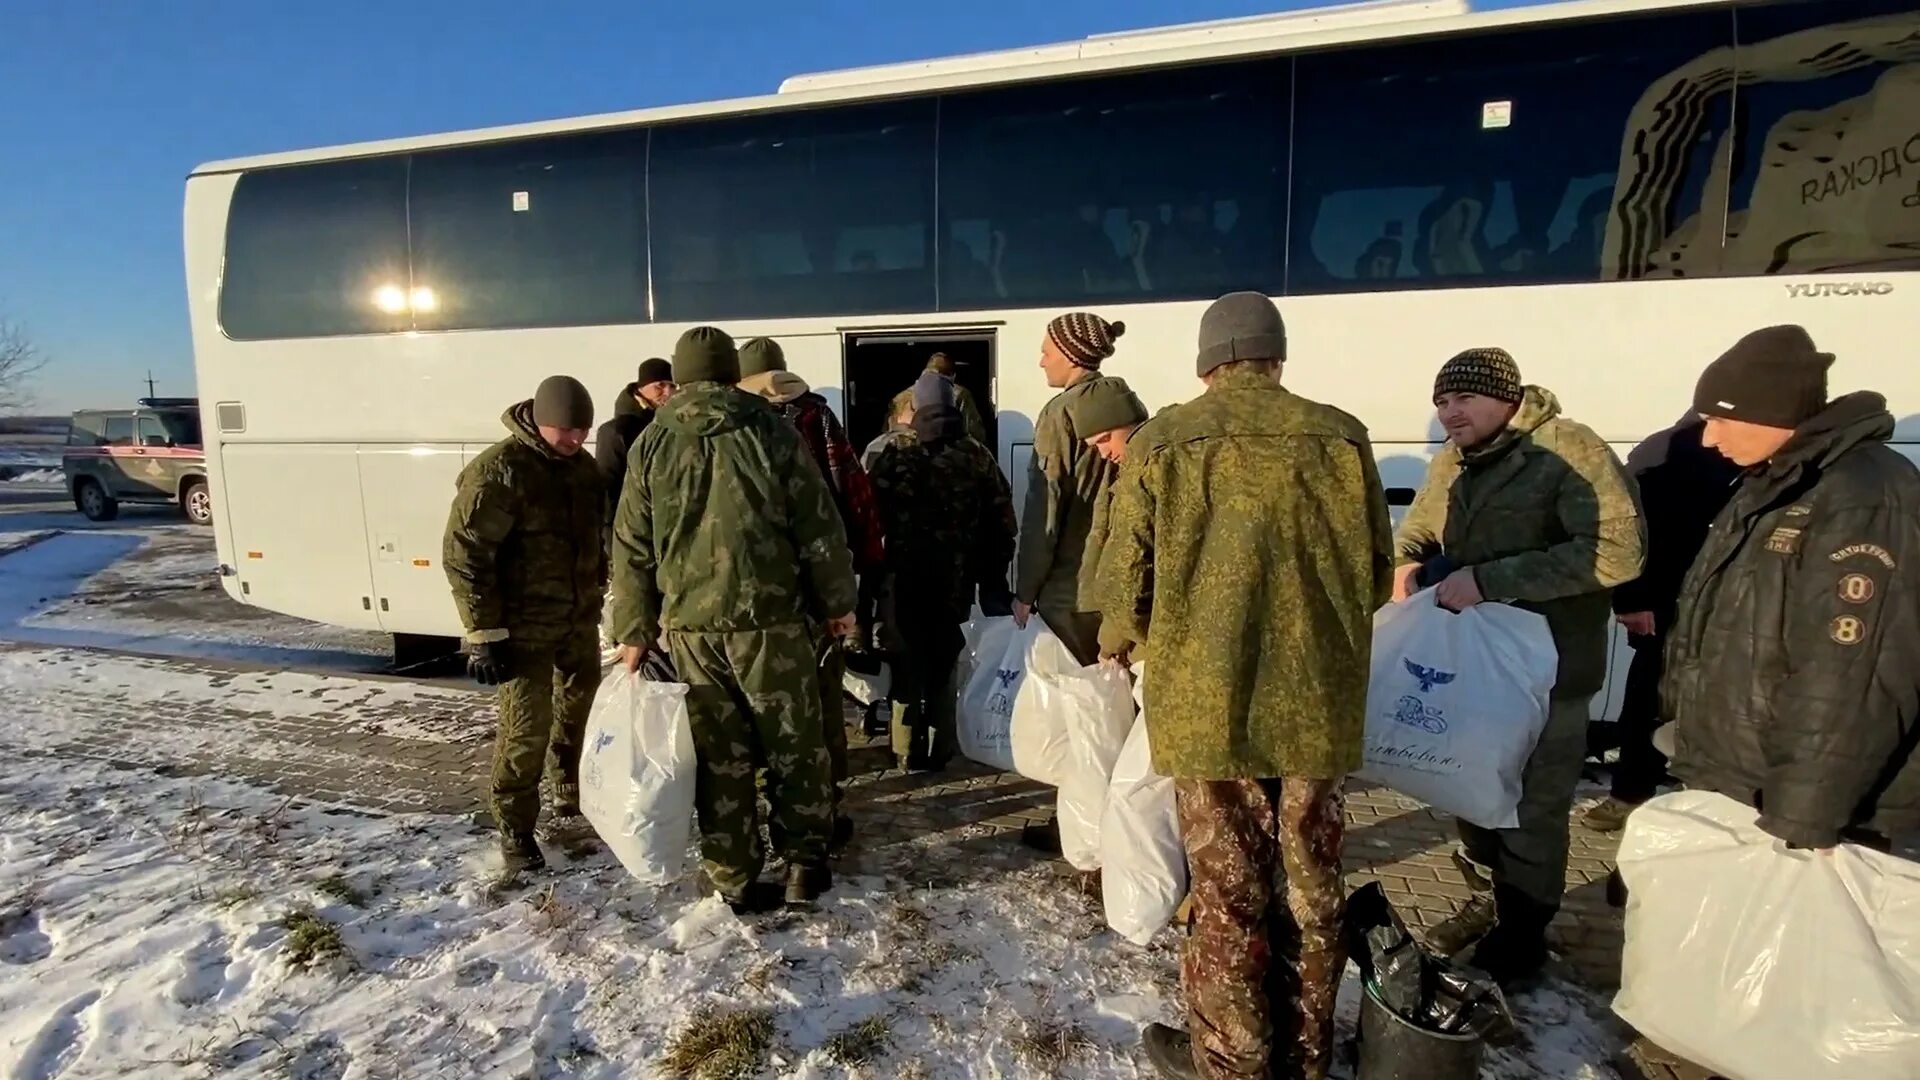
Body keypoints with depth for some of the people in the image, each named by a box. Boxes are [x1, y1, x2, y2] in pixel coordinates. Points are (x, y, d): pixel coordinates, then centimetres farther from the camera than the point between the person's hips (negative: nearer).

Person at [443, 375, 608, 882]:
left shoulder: (583, 466, 6)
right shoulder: (498, 470, -17)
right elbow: (464, 554, -19)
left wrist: (597, 595, 19)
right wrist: (484, 633, -19)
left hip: (579, 619, 8)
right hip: (525, 627, -7)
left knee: (582, 711, 19)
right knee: (527, 727, -4)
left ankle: (572, 799, 40)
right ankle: (516, 832, 12)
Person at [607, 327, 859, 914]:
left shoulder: (651, 446, 5)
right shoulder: (772, 432, -3)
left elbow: (632, 549, 7)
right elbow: (818, 528, -2)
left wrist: (635, 630, 14)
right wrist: (837, 602, 8)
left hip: (689, 624, 3)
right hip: (769, 618, -2)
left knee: (719, 754, 11)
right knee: (795, 743, 12)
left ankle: (735, 880, 19)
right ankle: (805, 862, 19)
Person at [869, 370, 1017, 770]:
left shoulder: (895, 456, -7)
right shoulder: (976, 456, 2)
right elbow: (1001, 520, 3)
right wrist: (992, 576, 9)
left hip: (904, 579, -2)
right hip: (957, 579, 3)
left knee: (908, 664, 9)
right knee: (944, 665, 14)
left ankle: (911, 752, 13)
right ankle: (940, 750, 21)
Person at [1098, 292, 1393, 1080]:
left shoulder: (1162, 441, -8)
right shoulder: (1342, 437, 0)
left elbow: (1126, 583, -6)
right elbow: (1378, 575, 9)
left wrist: (1117, 639, 16)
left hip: (1207, 703, -3)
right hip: (1317, 700, 3)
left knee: (1227, 889, 11)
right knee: (1308, 883, 18)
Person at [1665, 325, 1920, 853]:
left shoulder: (1863, 502, -21)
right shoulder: (1776, 485, 10)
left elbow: (1848, 684, -26)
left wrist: (1802, 822, -24)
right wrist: (1695, 750, 21)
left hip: (1787, 813, -9)